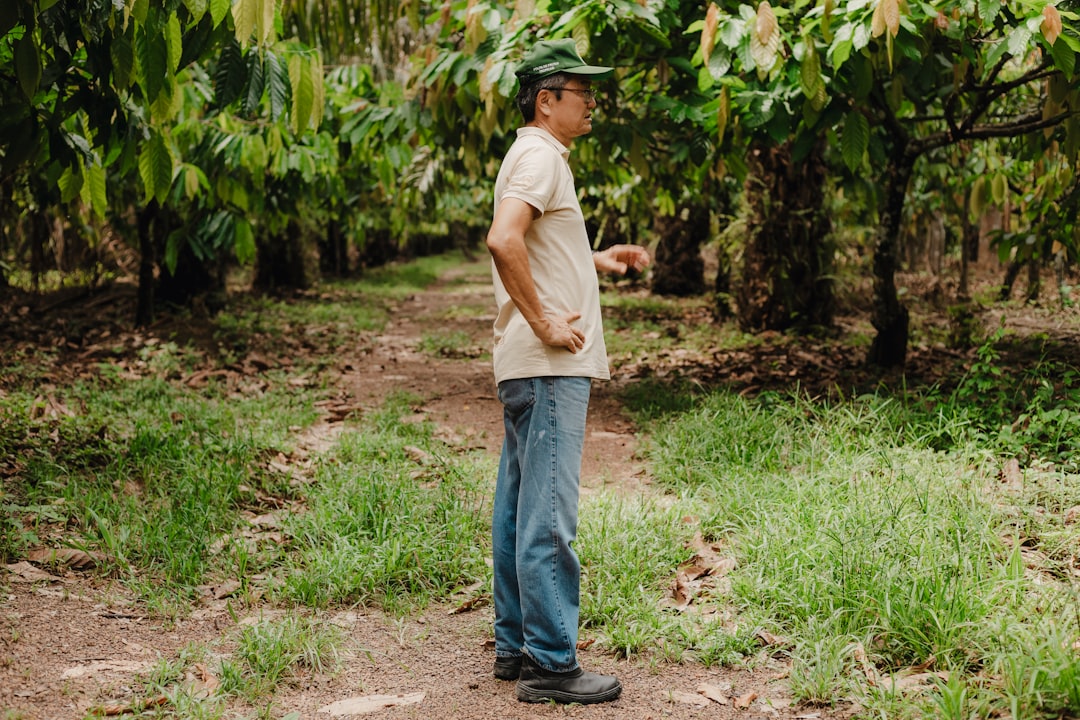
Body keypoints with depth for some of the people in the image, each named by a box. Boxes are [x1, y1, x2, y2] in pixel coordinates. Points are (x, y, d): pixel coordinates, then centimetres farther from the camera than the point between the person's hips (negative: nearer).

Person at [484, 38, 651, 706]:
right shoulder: (540, 156, -11)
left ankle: (517, 646, 21)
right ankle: (551, 663, -3)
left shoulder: (538, 156, 20)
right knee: (549, 516, -8)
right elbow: (503, 242, -27)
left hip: (533, 367, 11)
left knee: (520, 511, 13)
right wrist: (544, 324, -21)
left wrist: (597, 260, 19)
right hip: (550, 367, -11)